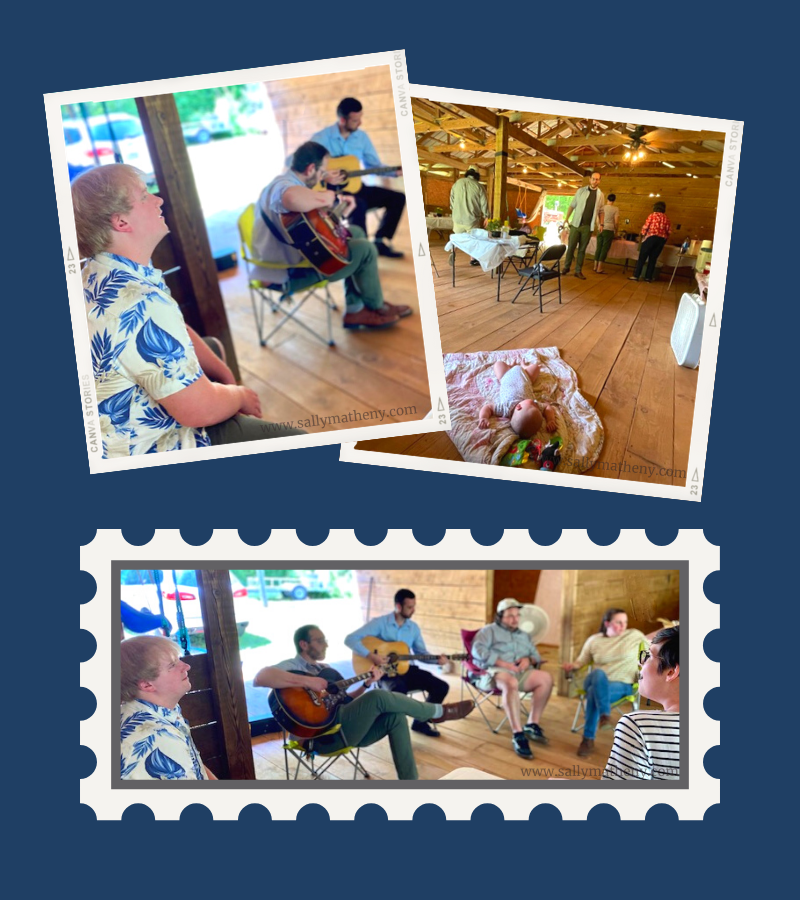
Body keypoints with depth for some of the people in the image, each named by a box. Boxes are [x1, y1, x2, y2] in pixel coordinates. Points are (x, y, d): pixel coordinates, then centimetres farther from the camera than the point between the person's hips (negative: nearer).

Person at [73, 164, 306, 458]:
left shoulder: (98, 274, -1)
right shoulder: (139, 303, -34)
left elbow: (176, 333, 11)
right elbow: (199, 410, -32)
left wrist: (225, 375, 2)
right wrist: (240, 396, -12)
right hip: (152, 444, -10)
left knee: (215, 346, 32)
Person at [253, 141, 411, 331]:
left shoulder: (286, 181, 9)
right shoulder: (283, 187, -25)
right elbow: (294, 199, -51)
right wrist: (330, 196, -33)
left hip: (290, 256, 11)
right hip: (288, 273, -11)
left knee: (355, 233, 20)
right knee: (365, 249, -9)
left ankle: (355, 310, 17)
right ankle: (377, 308, 17)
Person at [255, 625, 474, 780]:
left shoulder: (323, 669, 25)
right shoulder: (291, 666, -2)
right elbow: (260, 678, -25)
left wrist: (367, 683, 7)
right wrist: (308, 682, -28)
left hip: (347, 728, 9)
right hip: (325, 733, -9)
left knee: (396, 716, -12)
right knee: (379, 697, -24)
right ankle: (439, 712, -6)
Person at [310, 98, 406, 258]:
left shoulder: (362, 136, 6)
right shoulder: (322, 137, -11)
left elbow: (373, 165, 13)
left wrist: (395, 171, -6)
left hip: (355, 186, 7)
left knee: (398, 198, -6)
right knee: (359, 205, -39)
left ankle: (380, 242, -1)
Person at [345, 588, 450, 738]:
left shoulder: (413, 627, 9)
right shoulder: (380, 623, -10)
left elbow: (422, 653, 13)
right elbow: (350, 639, -16)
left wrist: (436, 659, -7)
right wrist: (370, 655, -26)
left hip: (406, 669, 6)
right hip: (385, 671, -6)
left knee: (441, 686, -10)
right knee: (399, 690, -40)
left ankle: (421, 721, 10)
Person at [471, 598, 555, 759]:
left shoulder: (523, 635, 29)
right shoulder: (489, 630, 11)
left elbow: (537, 656, 24)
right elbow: (478, 650, -7)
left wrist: (528, 659, -2)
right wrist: (503, 663, -16)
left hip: (521, 672, 6)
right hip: (495, 671, -5)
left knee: (546, 678, -21)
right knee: (510, 682, -40)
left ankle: (532, 725, -17)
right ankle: (518, 735, -39)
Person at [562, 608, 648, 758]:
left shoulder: (634, 635, 6)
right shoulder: (594, 640, 8)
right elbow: (581, 661, 9)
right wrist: (571, 666, -11)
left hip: (621, 685, -2)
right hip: (596, 682, 2)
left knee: (594, 692, -37)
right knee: (599, 673, -39)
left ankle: (588, 739, -27)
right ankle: (605, 715, -39)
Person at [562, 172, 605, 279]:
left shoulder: (600, 195, 5)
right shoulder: (581, 191, 1)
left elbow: (601, 211, 10)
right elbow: (572, 205, 4)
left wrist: (601, 224, 0)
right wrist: (567, 218, -4)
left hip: (588, 226, 1)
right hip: (576, 224, -1)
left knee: (582, 249, 5)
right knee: (571, 247, -1)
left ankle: (578, 271, 10)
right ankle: (566, 267, 11)